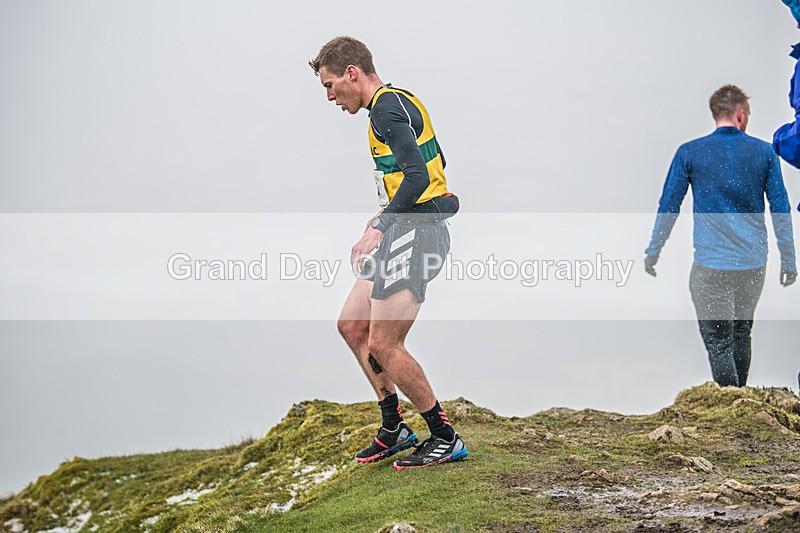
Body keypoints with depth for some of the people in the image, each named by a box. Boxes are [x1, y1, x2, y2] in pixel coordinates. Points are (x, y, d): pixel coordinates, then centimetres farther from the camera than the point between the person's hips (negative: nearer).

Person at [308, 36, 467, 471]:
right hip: (405, 229, 11)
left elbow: (417, 176, -25)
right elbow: (428, 165, 26)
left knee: (382, 345, -9)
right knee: (351, 324, 13)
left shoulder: (387, 105, -13)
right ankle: (394, 429, 21)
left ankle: (446, 438, 3)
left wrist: (379, 229, -24)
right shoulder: (397, 101, 18)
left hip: (415, 231, -11)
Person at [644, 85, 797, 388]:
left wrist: (653, 252, 11)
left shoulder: (689, 153, -3)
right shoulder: (764, 152, 2)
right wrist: (788, 260, 10)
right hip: (754, 263, 3)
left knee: (718, 342, -1)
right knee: (742, 333, 20)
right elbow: (780, 209, 4)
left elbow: (668, 206, 0)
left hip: (711, 264, -3)